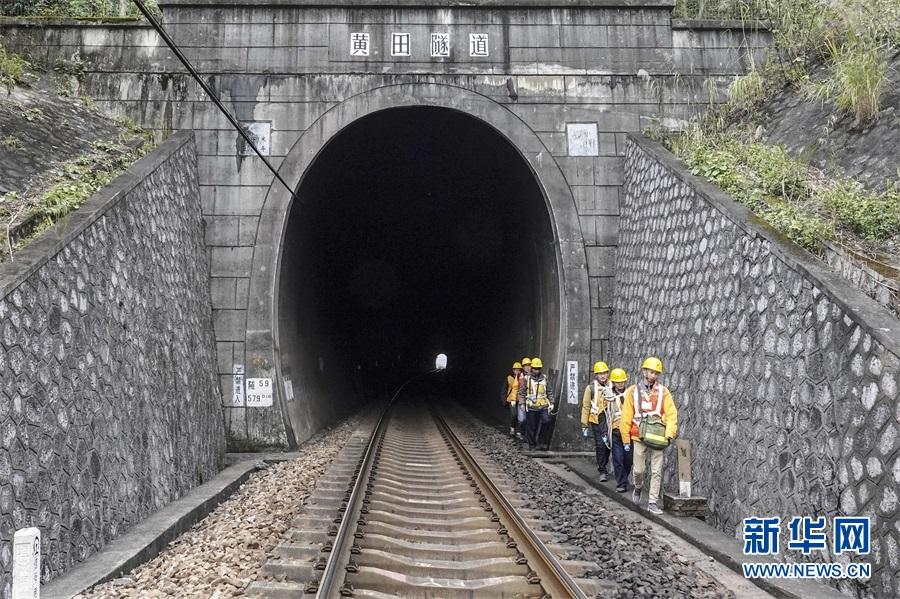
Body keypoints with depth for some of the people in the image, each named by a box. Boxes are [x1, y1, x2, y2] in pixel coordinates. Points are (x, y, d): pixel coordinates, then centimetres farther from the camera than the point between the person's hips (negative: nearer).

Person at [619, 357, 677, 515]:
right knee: (639, 469, 6)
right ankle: (638, 488, 38)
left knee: (657, 472, 1)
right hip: (639, 438, 0)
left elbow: (671, 414, -2)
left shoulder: (663, 392, 3)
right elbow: (626, 417, 3)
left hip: (657, 439, 0)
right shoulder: (633, 391, 2)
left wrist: (669, 435, -14)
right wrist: (626, 439, 1)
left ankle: (653, 502, 10)